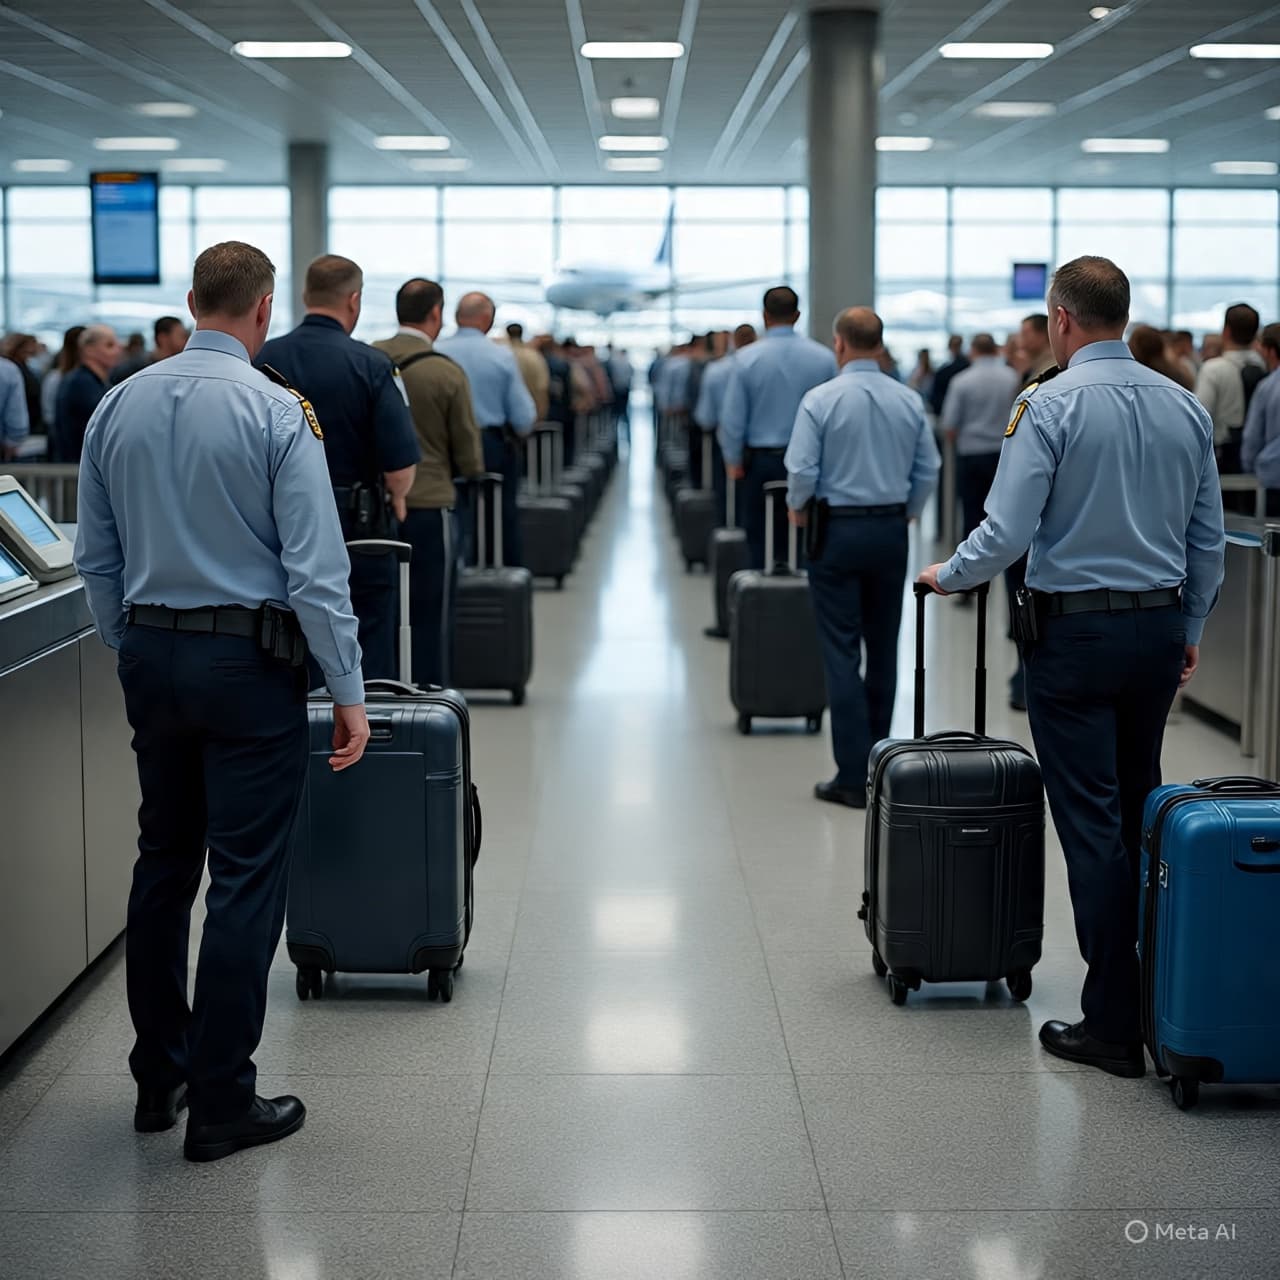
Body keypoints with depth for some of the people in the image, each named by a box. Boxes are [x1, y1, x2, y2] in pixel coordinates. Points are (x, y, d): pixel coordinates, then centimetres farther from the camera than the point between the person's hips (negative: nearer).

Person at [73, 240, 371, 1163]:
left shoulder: (120, 406, 4)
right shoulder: (277, 412, -13)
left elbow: (97, 557, 10)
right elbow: (316, 568, -15)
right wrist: (349, 693, -10)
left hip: (151, 656, 6)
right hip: (247, 662, -6)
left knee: (164, 863, 17)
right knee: (246, 879, 1)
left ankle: (158, 1078, 26)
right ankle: (221, 1103, 5)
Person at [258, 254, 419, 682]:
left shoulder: (263, 360, -1)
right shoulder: (370, 366, -11)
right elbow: (400, 468, -15)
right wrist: (394, 499, 7)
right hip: (357, 530, -3)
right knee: (369, 663, 5)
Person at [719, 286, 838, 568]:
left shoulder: (746, 359, -6)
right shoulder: (824, 358, -2)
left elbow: (732, 418, -4)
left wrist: (733, 461, 9)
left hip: (762, 463, -1)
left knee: (762, 548, 6)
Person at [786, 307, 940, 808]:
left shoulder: (821, 399, -12)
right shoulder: (909, 401, 0)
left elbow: (801, 470, -14)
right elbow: (928, 469, 3)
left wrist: (797, 509, 6)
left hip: (837, 528, -4)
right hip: (891, 531, 4)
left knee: (842, 653, -2)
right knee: (884, 648, 14)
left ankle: (854, 777, -4)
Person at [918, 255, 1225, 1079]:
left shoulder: (1052, 404, -13)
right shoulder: (1185, 407, 5)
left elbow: (1007, 533, -17)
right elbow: (1209, 538, 10)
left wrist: (948, 575, 2)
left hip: (1076, 631, -6)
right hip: (1161, 625, 6)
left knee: (1092, 824, -1)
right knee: (1141, 812, 18)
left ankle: (1114, 1025, 3)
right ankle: (1159, 1000, 25)